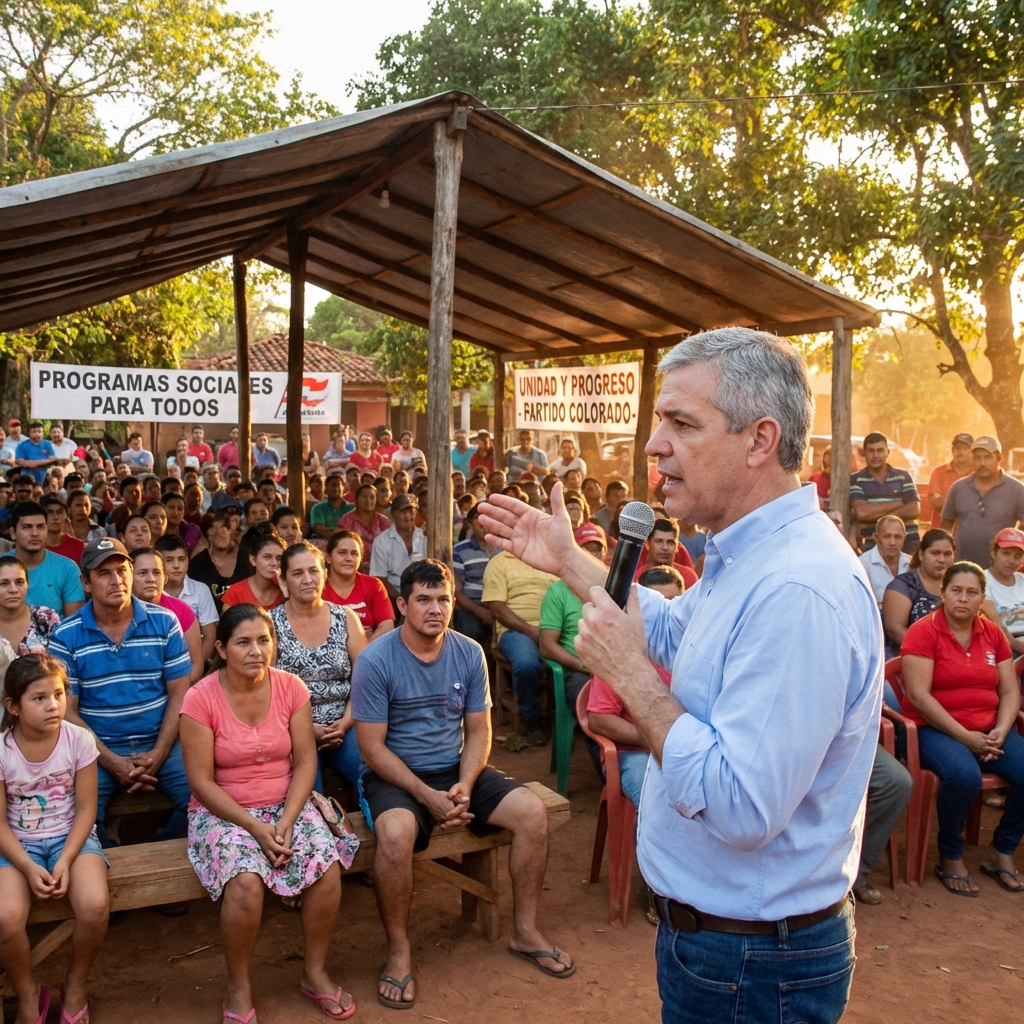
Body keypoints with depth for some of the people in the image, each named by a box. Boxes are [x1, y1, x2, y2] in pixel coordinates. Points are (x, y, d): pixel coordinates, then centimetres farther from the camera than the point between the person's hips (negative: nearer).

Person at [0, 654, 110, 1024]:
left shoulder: (79, 739, -10)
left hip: (71, 837, 0)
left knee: (95, 905, -29)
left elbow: (85, 809, -5)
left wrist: (65, 861, -18)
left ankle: (75, 987, 3)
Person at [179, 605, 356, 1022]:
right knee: (245, 881, -30)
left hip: (286, 804, 3)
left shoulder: (291, 687, -5)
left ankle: (315, 973, 3)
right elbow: (201, 782, -12)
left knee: (328, 868, -22)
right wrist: (255, 827, -19)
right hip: (223, 811, -3)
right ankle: (238, 990, -4)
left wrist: (285, 822, -17)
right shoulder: (200, 698, -13)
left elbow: (305, 762, -4)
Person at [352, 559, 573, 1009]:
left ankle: (525, 930, 6)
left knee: (532, 811, -14)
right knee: (395, 832, -35)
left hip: (457, 770, 4)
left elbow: (478, 732, 3)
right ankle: (398, 950, -11)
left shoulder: (469, 654, -2)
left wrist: (464, 787, -14)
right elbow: (373, 747, -13)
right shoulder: (375, 661, -14)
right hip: (394, 775, -4)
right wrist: (427, 796, -21)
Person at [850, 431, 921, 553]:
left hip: (907, 544, 2)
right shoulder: (856, 480, 2)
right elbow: (862, 512, -13)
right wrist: (898, 503, -5)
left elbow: (914, 510, -5)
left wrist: (873, 515, -11)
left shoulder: (903, 476, 7)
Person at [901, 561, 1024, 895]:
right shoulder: (923, 632, -8)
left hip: (988, 730, 6)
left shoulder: (993, 633, 10)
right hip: (935, 729, -6)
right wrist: (965, 737, -17)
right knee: (964, 775, -34)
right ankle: (950, 856, -7)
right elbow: (919, 696, -15)